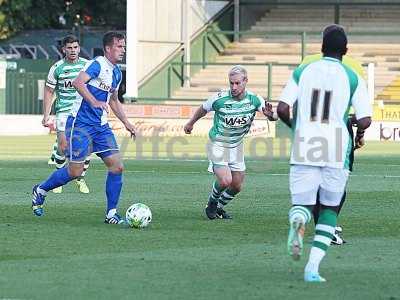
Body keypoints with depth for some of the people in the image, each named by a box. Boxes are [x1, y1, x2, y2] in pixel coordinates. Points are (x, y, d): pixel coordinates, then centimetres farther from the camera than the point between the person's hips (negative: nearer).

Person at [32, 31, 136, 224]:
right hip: (81, 124, -8)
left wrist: (126, 122, 23)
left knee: (117, 166, -4)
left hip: (101, 126, 8)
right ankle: (41, 190, 21)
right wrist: (94, 102, -40)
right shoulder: (97, 65, -13)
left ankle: (111, 214, 4)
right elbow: (78, 82, -31)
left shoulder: (117, 72, 15)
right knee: (75, 171, -5)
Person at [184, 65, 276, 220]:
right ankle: (212, 203, 10)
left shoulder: (254, 99, -14)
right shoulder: (219, 98, -21)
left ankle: (219, 207, 35)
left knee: (236, 186, 9)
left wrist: (269, 114, -38)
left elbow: (273, 117, -12)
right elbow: (202, 109, -1)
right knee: (225, 181, -20)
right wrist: (190, 124, 16)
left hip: (236, 146, 4)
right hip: (217, 144, -4)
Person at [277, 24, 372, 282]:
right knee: (330, 208, 15)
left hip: (304, 151, 1)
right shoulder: (353, 79, 1)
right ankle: (313, 267, 2)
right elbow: (365, 120, -5)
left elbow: (282, 109, -2)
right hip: (337, 153, -1)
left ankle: (298, 221, -30)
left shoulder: (302, 72, 5)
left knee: (302, 204, 10)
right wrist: (359, 135, 18)